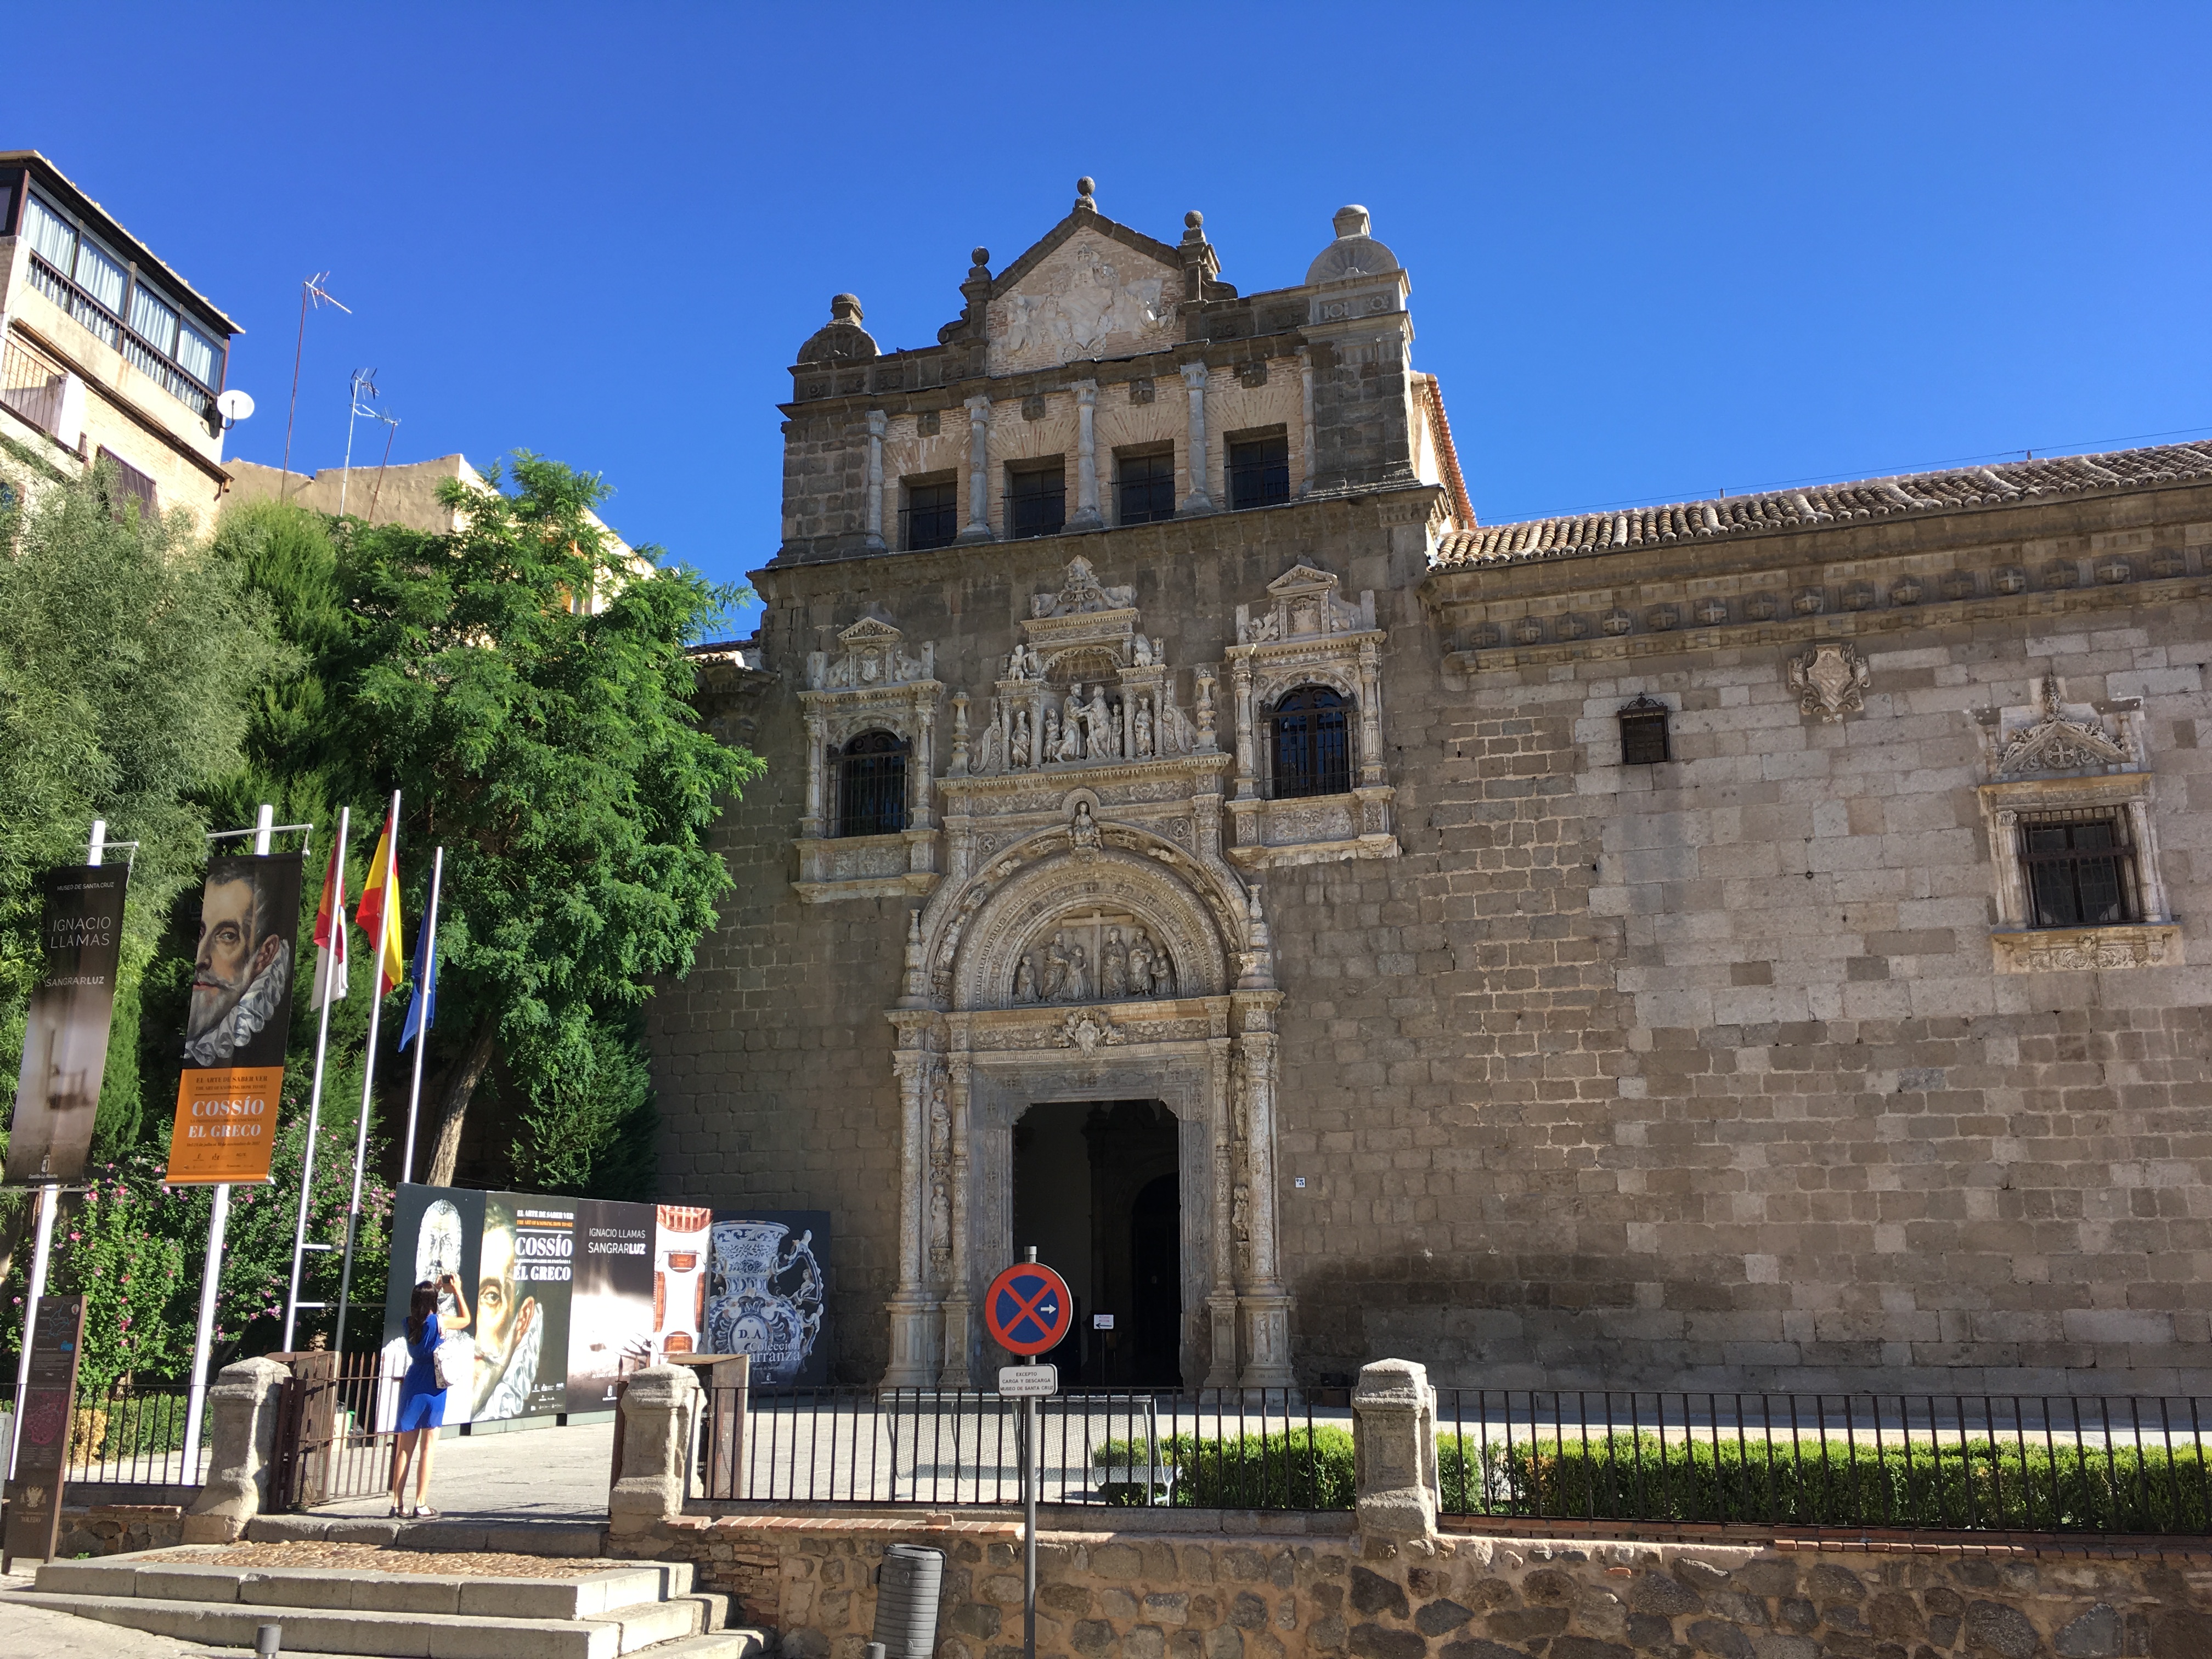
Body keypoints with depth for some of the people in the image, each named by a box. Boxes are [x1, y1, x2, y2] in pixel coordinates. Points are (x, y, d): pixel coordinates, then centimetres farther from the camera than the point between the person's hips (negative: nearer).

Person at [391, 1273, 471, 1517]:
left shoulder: (409, 1323, 1)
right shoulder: (440, 1321, -11)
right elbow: (466, 1320, 9)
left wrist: (434, 1289, 25)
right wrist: (457, 1290, 15)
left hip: (412, 1387, 4)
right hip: (432, 1389, -4)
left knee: (404, 1449, 9)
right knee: (427, 1447, -1)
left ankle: (397, 1503, 12)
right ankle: (421, 1504, -2)